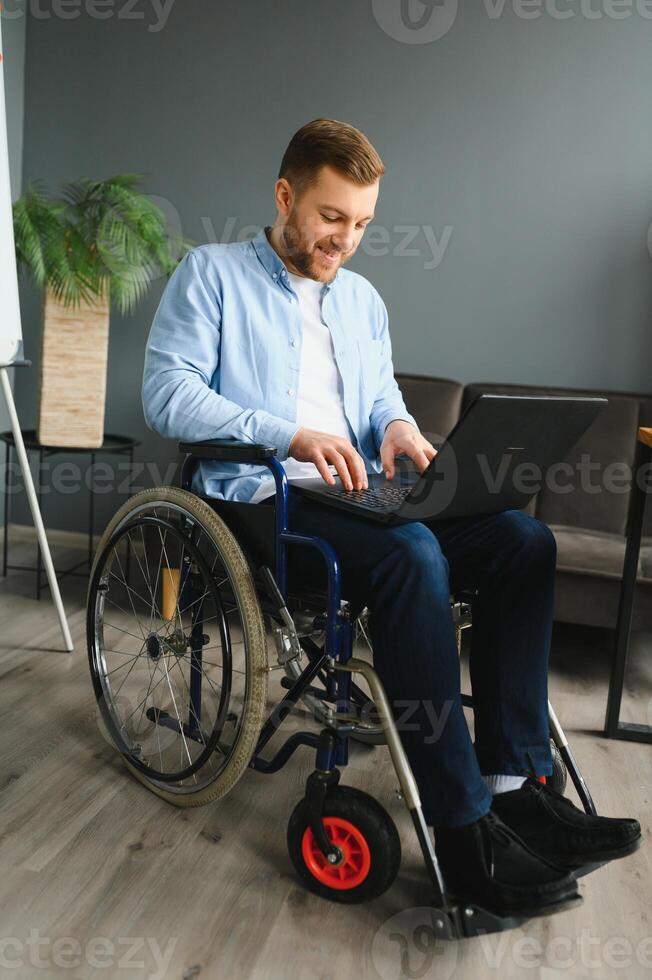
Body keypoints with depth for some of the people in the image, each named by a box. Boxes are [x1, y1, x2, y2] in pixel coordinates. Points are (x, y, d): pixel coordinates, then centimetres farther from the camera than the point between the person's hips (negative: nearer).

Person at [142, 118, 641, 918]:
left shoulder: (362, 298, 22)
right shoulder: (211, 273, 3)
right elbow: (167, 398, -9)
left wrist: (396, 426, -2)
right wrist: (290, 435, -23)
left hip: (355, 496, 7)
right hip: (260, 501, -6)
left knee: (523, 538, -16)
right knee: (412, 555, -35)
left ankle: (515, 784, -14)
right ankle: (463, 829, -25)